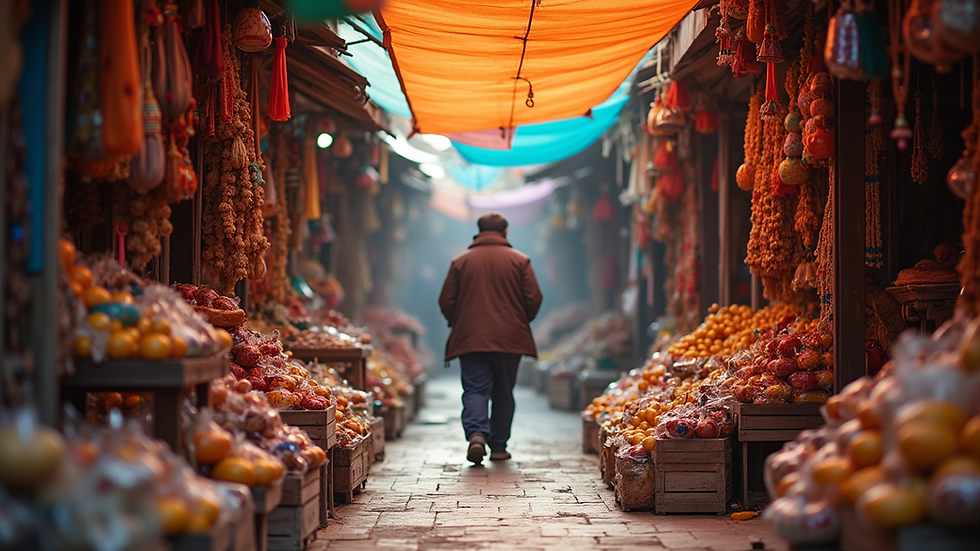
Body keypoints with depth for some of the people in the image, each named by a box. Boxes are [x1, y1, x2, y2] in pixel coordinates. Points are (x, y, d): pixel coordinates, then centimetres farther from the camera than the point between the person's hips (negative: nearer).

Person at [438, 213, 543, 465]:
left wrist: (459, 325, 20)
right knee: (503, 393, 11)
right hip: (509, 339, 0)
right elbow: (534, 299, -2)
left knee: (475, 390, 0)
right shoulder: (520, 261, 3)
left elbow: (446, 302, 3)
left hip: (470, 338, 0)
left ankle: (476, 434, -24)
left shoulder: (461, 261, 4)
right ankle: (498, 447, 15)